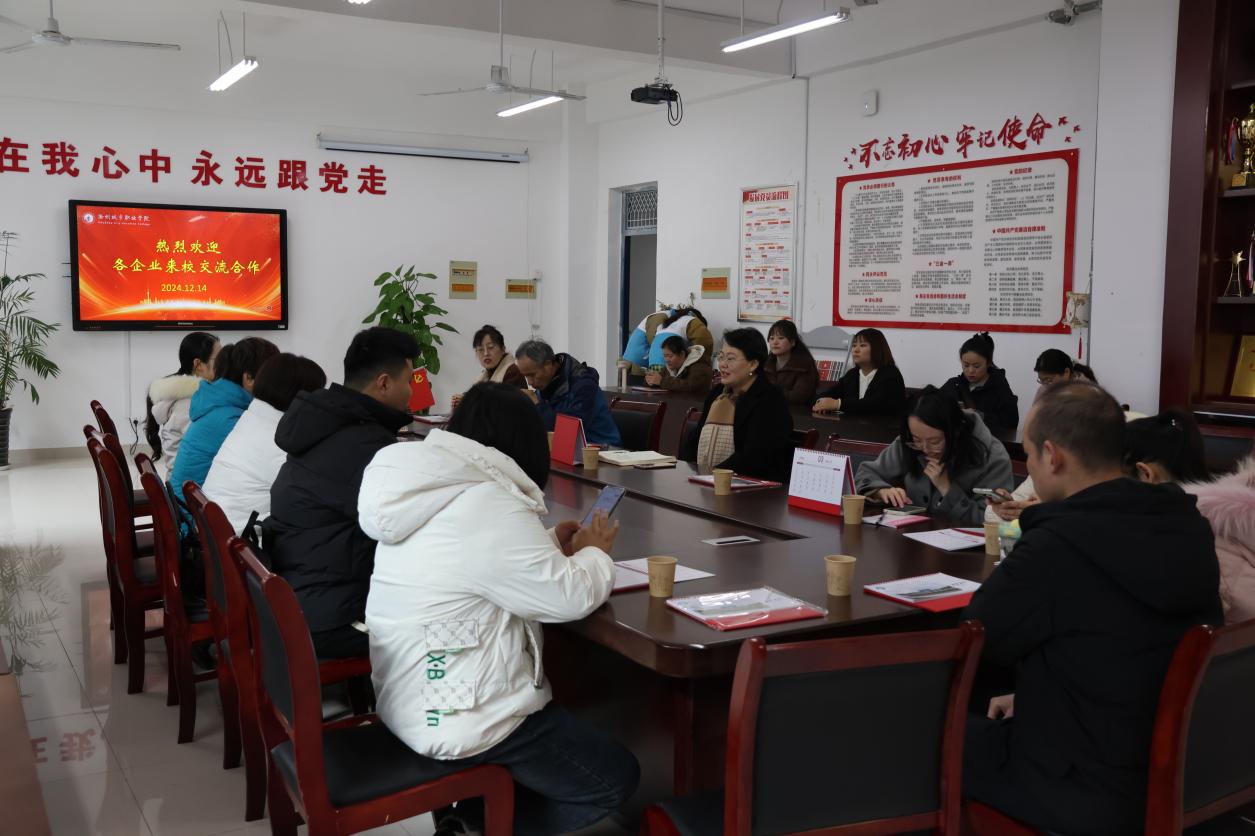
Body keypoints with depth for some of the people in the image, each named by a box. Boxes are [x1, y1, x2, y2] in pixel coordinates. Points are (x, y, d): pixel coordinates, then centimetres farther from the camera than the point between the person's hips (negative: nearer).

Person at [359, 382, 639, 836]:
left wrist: (552, 545, 13)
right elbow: (572, 597, -19)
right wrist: (594, 551, 0)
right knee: (616, 777, 5)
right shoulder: (490, 505, -24)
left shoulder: (429, 490, 4)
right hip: (455, 718, -10)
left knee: (563, 720, 27)